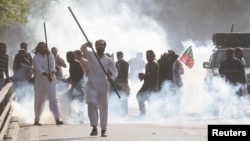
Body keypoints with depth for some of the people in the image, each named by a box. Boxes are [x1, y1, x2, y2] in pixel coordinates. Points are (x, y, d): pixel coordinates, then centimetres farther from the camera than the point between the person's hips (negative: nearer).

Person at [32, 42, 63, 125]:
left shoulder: (50, 56, 5)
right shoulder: (35, 58, 0)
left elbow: (53, 67, -9)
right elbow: (39, 68, -15)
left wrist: (51, 74, -31)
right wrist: (47, 74, -31)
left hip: (51, 81, 1)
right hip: (40, 81, -1)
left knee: (53, 99, -8)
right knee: (39, 101, 4)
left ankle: (58, 119, -13)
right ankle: (37, 119, 15)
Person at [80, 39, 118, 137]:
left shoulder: (108, 60, 5)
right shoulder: (91, 55, 2)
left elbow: (115, 71, 8)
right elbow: (83, 49, -15)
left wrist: (112, 78, -15)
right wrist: (86, 45, -39)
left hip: (103, 85, 1)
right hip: (91, 85, -1)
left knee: (103, 107, 3)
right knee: (91, 104, -19)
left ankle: (104, 129, 14)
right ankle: (94, 127, -16)